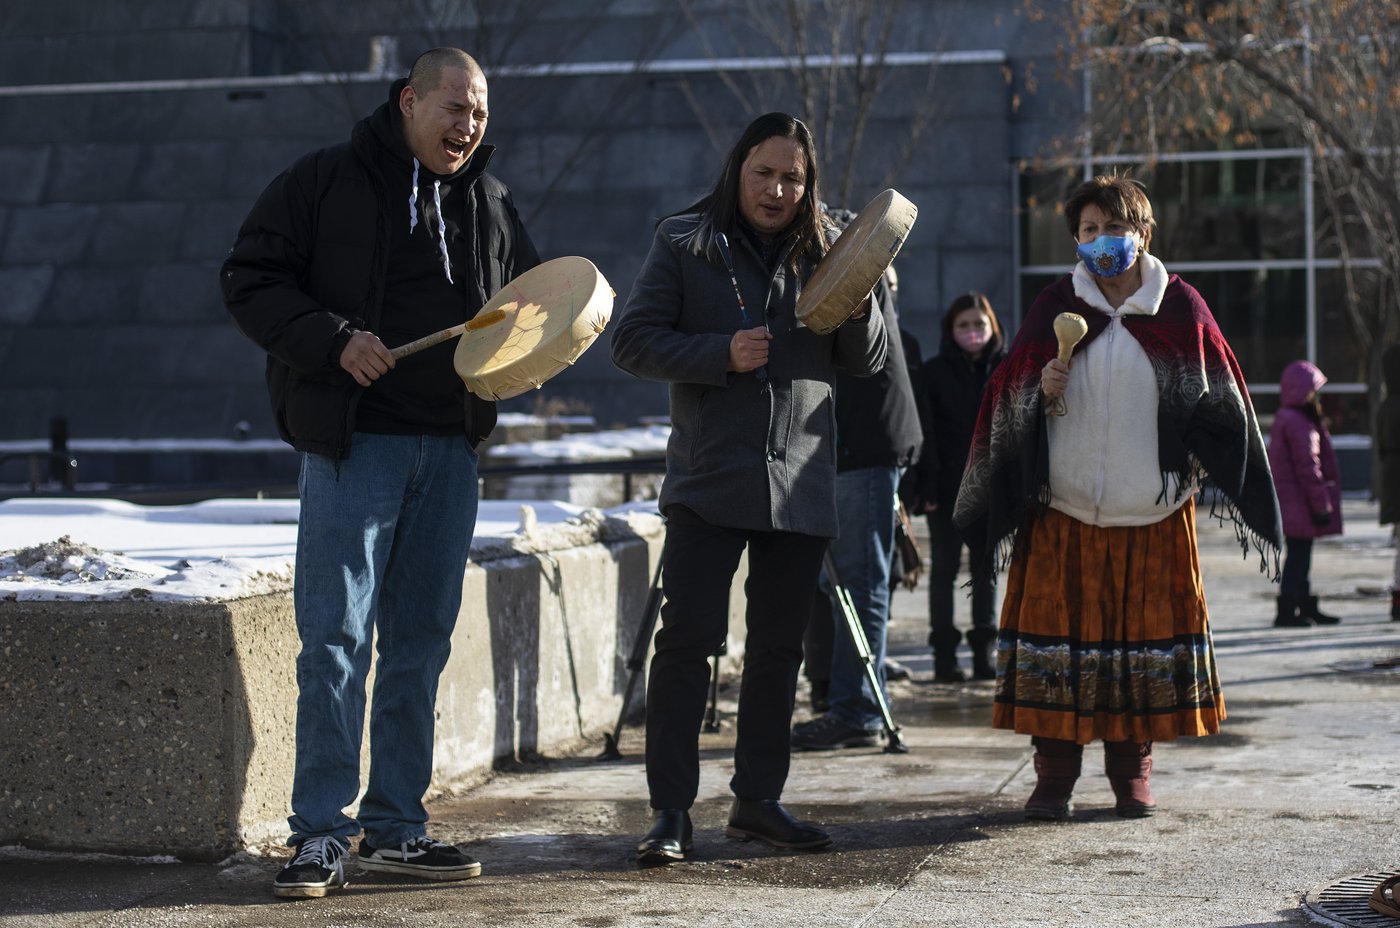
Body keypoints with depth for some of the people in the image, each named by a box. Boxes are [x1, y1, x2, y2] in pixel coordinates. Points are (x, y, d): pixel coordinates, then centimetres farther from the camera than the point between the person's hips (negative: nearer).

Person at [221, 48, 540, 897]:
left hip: (451, 446, 5)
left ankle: (396, 827, 18)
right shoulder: (327, 182, -2)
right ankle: (321, 836, -1)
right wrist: (334, 341, -17)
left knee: (421, 643, 9)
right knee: (336, 639, -6)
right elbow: (251, 279, -4)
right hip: (354, 441, -5)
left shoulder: (492, 205, 13)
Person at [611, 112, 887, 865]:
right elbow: (632, 341, -4)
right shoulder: (684, 244, 1)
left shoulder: (823, 252, 9)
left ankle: (758, 799, 22)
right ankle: (670, 812, -5)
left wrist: (859, 305, -12)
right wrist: (722, 355, -17)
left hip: (800, 483, 4)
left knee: (778, 647, 11)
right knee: (687, 639, -8)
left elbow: (866, 362, 9)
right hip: (709, 480, -4)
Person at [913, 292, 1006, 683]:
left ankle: (984, 651, 13)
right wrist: (928, 487, -12)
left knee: (986, 569, 7)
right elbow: (925, 434, -4)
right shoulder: (934, 371, 0)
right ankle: (944, 653, 5)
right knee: (944, 567, 3)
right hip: (948, 486, -2)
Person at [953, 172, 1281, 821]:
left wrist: (1196, 460, -5)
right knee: (1059, 635, -2)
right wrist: (1040, 390, -11)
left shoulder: (1179, 308, 4)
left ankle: (1132, 772, 16)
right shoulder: (1055, 306, 7)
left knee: (1146, 635, 3)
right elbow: (1008, 396, 9)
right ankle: (1054, 778, 6)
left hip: (1151, 513, 0)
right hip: (1064, 510, 0)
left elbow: (1218, 401, 8)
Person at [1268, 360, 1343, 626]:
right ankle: (1287, 612, -4)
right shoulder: (1299, 424, -18)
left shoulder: (1283, 419, 16)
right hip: (1299, 504, -10)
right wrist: (1321, 505, -17)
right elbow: (1308, 468, -21)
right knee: (1298, 557, -6)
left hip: (1288, 504, 10)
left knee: (1299, 556, 15)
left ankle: (1307, 607, 23)